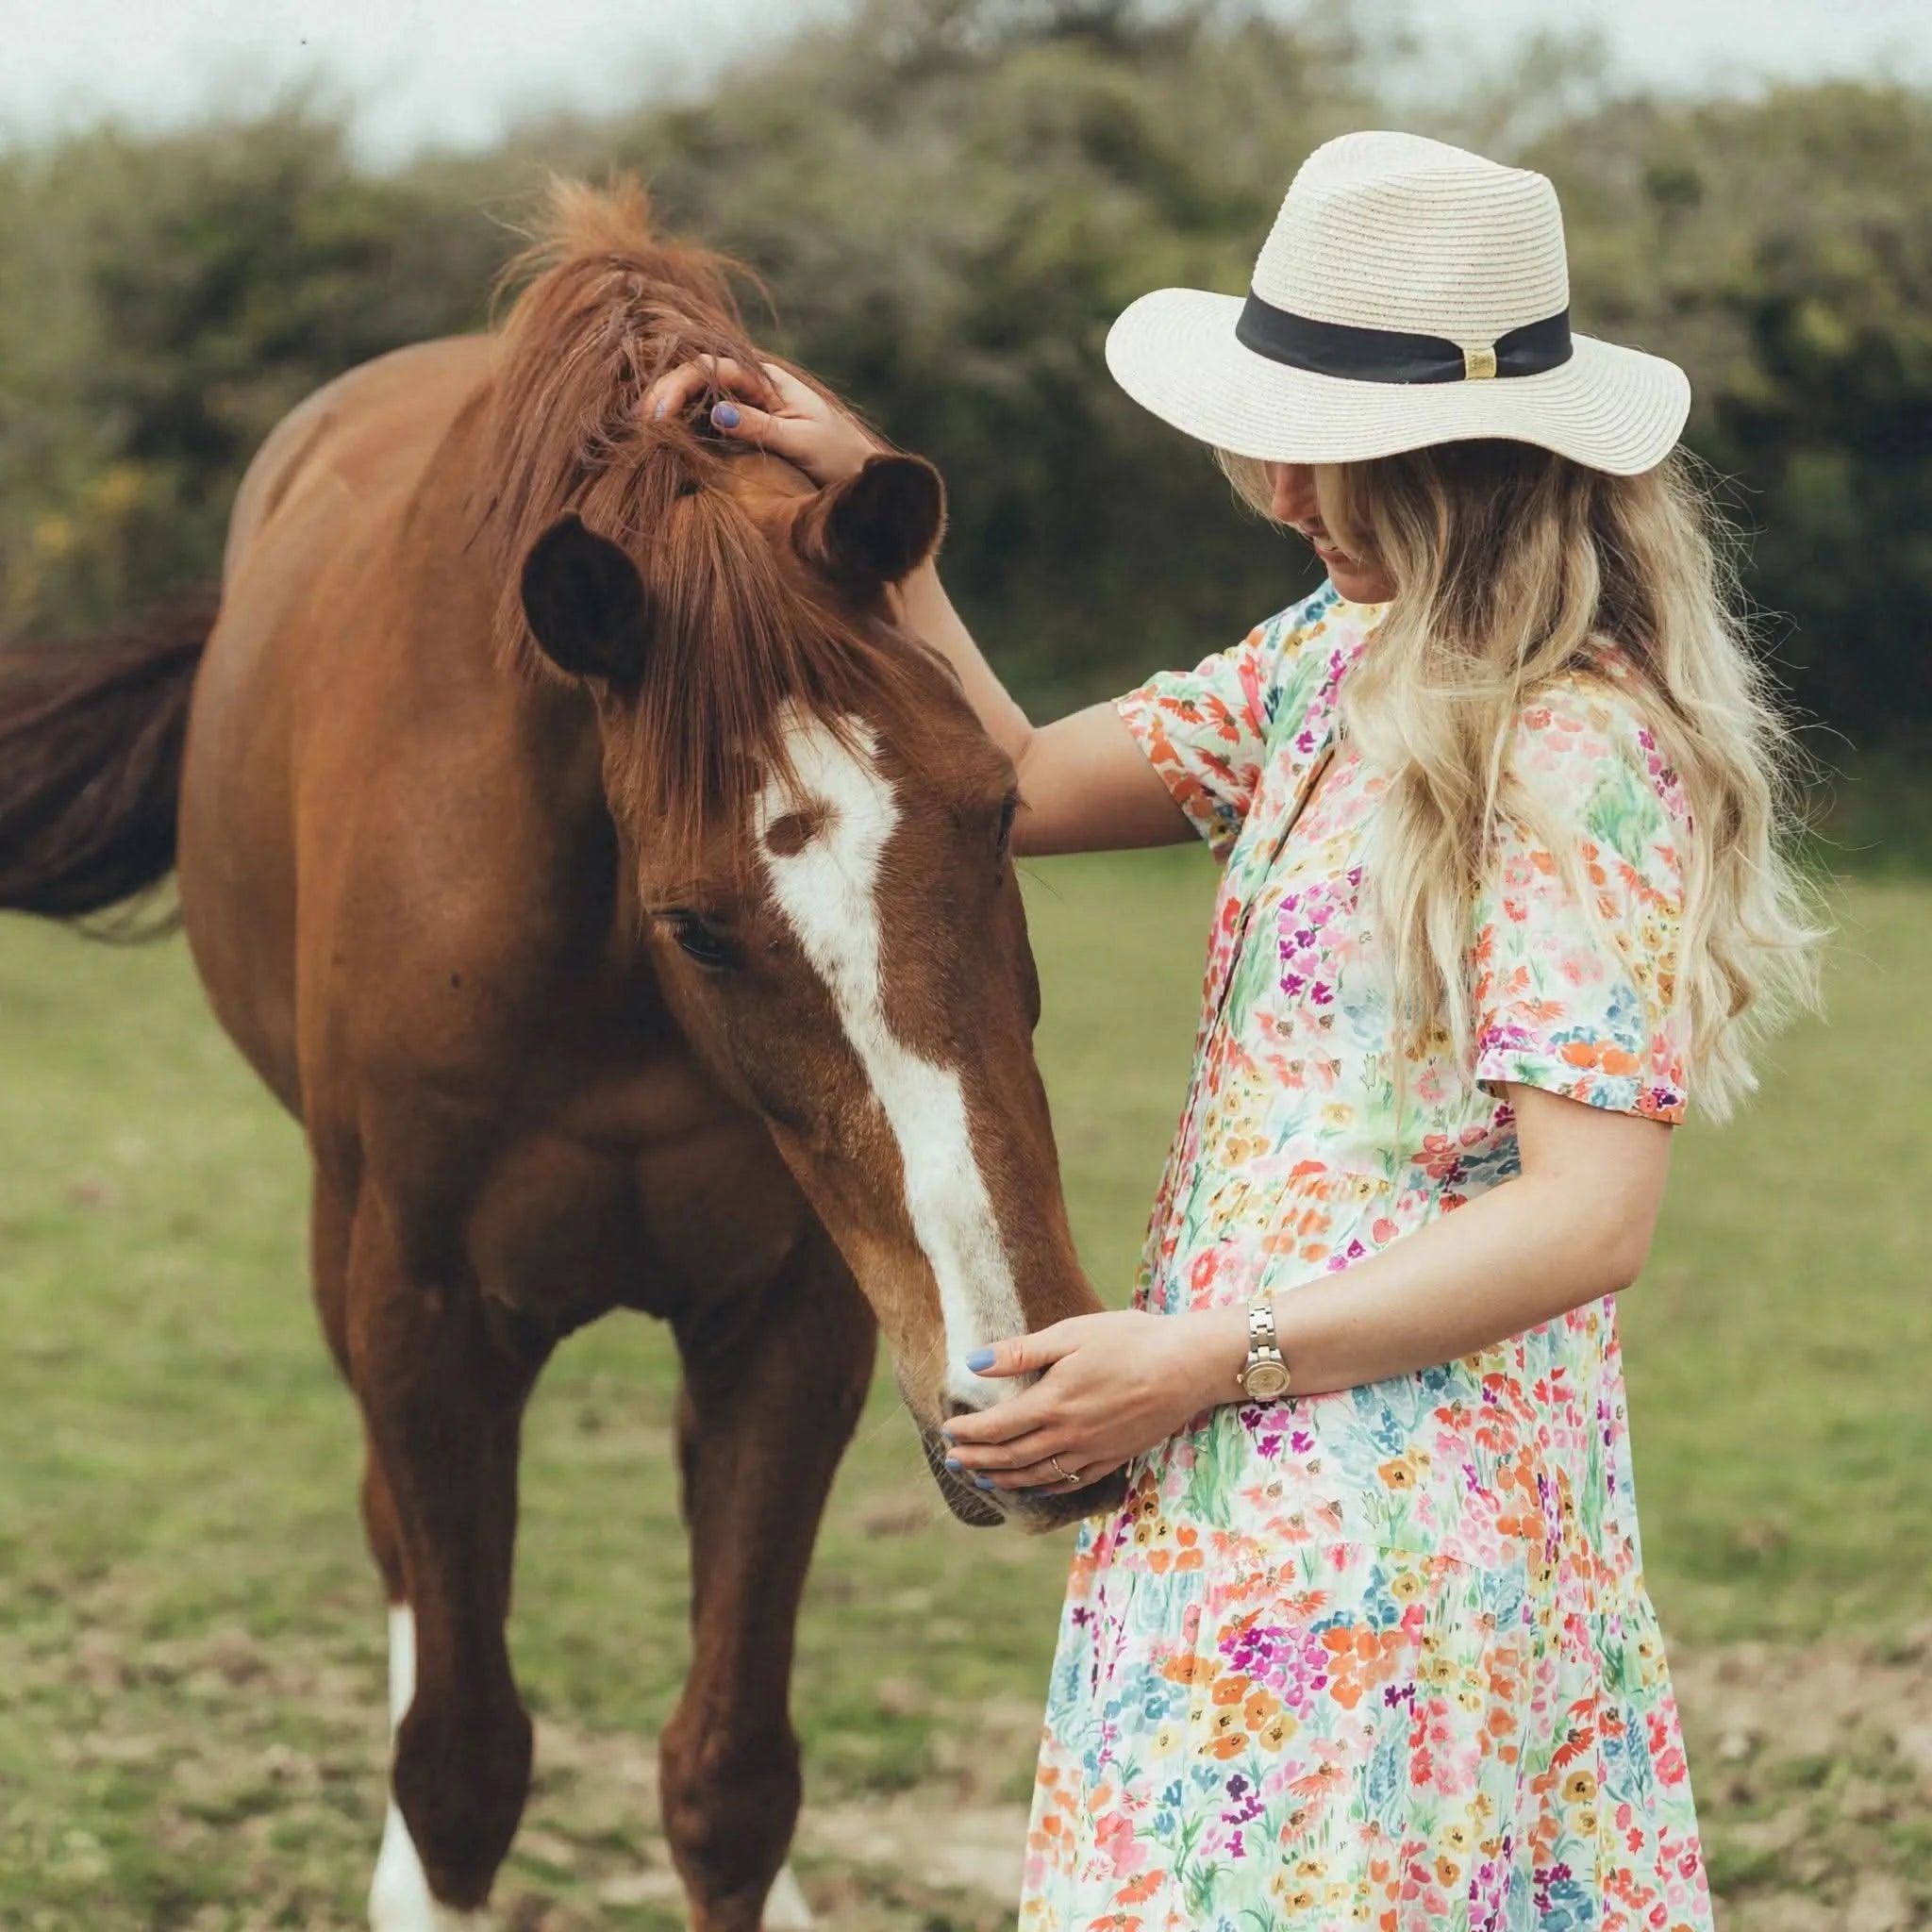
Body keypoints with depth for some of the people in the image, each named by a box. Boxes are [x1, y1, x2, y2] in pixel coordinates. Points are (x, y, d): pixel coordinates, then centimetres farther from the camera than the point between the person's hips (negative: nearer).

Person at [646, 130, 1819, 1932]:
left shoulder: (1579, 754, -17)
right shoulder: (1337, 660, 10)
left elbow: (1588, 1221, -21)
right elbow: (1022, 788, 16)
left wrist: (1204, 1357, -19)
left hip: (1397, 1517, -8)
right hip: (1255, 1496, 8)